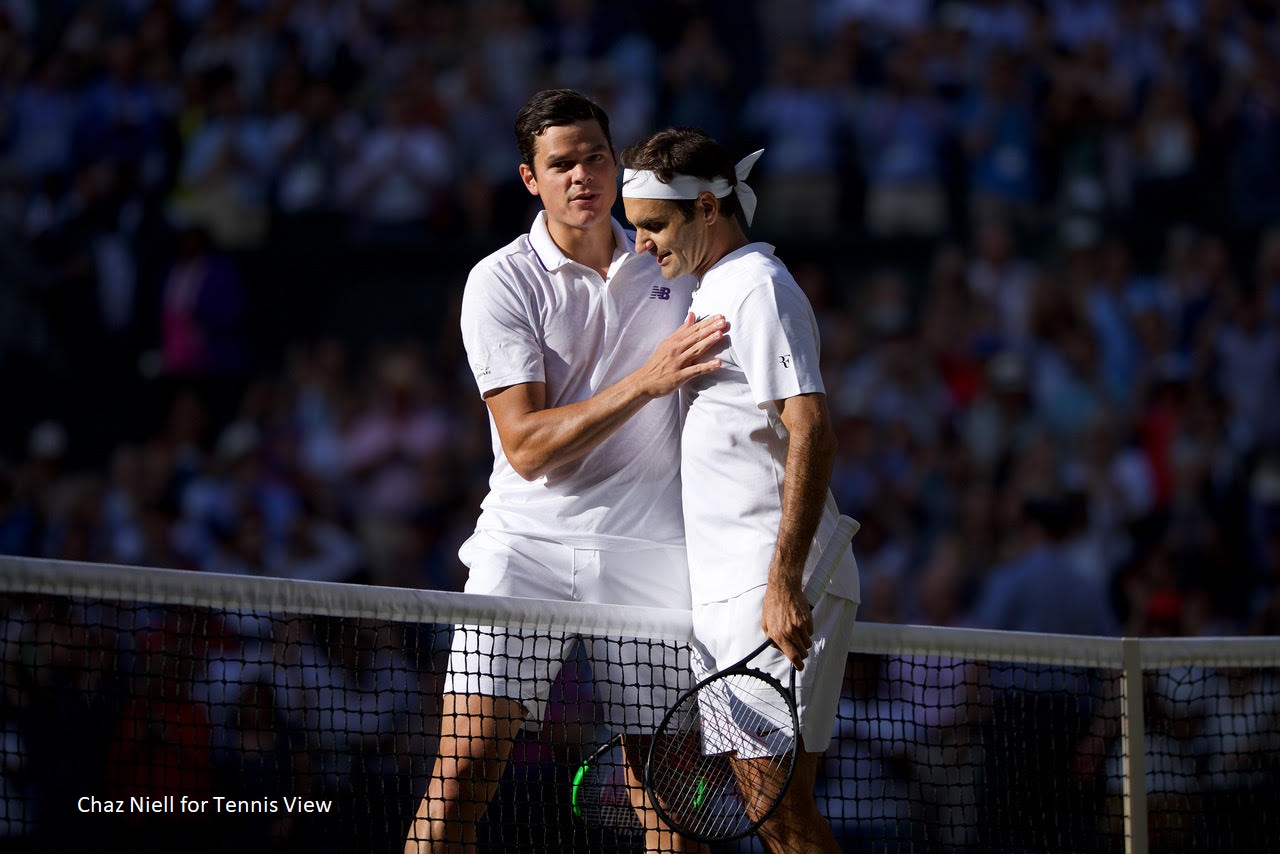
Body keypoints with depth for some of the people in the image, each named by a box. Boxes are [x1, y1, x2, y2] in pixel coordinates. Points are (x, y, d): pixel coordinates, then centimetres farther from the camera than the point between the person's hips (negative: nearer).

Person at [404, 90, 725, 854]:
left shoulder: (669, 269, 10)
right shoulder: (501, 282, -2)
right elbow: (526, 445, -11)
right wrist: (646, 379, -19)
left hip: (649, 555, 3)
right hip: (528, 542, -3)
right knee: (464, 768, -13)